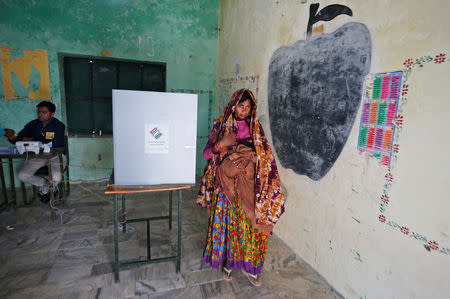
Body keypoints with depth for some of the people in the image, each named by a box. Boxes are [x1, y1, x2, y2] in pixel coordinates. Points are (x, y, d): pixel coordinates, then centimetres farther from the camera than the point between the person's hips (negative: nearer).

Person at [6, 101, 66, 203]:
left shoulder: (59, 126, -11)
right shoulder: (33, 124, 2)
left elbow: (56, 145, -21)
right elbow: (19, 137, 5)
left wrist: (33, 142, -23)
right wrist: (12, 137, -20)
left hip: (55, 156, -4)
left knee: (56, 178, -28)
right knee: (22, 175, -16)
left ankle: (46, 187, 12)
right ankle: (43, 183, 14)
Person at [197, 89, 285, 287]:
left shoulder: (254, 127, 5)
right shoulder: (221, 126, 0)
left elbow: (264, 154, 4)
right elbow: (206, 154, -3)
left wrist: (248, 157, -15)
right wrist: (219, 144, -23)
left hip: (248, 185, 2)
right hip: (226, 184, -1)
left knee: (248, 224, 5)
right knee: (227, 224, 6)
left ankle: (248, 266, 25)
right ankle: (227, 262, 29)